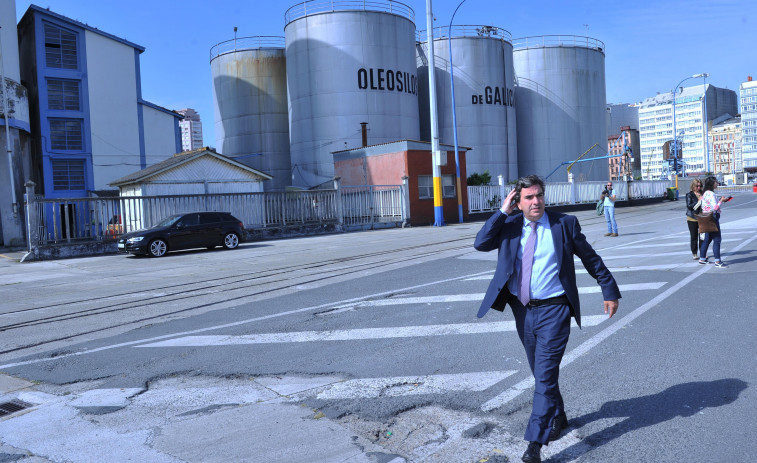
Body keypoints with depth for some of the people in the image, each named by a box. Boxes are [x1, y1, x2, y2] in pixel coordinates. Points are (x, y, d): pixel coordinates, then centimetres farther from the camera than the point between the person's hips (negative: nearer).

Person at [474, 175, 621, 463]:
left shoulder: (564, 224, -4)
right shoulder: (509, 226, 2)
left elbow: (591, 259, 5)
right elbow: (481, 243, -13)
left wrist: (610, 291, 8)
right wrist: (503, 212, -13)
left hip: (553, 311, -4)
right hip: (522, 310, 4)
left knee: (545, 375, -8)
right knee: (541, 373, 19)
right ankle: (557, 417, 43)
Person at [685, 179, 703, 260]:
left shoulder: (702, 194, 8)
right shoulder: (689, 195, -2)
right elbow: (689, 206, -12)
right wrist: (699, 201, -18)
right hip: (692, 218, -3)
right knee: (694, 236, 4)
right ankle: (694, 254, 12)